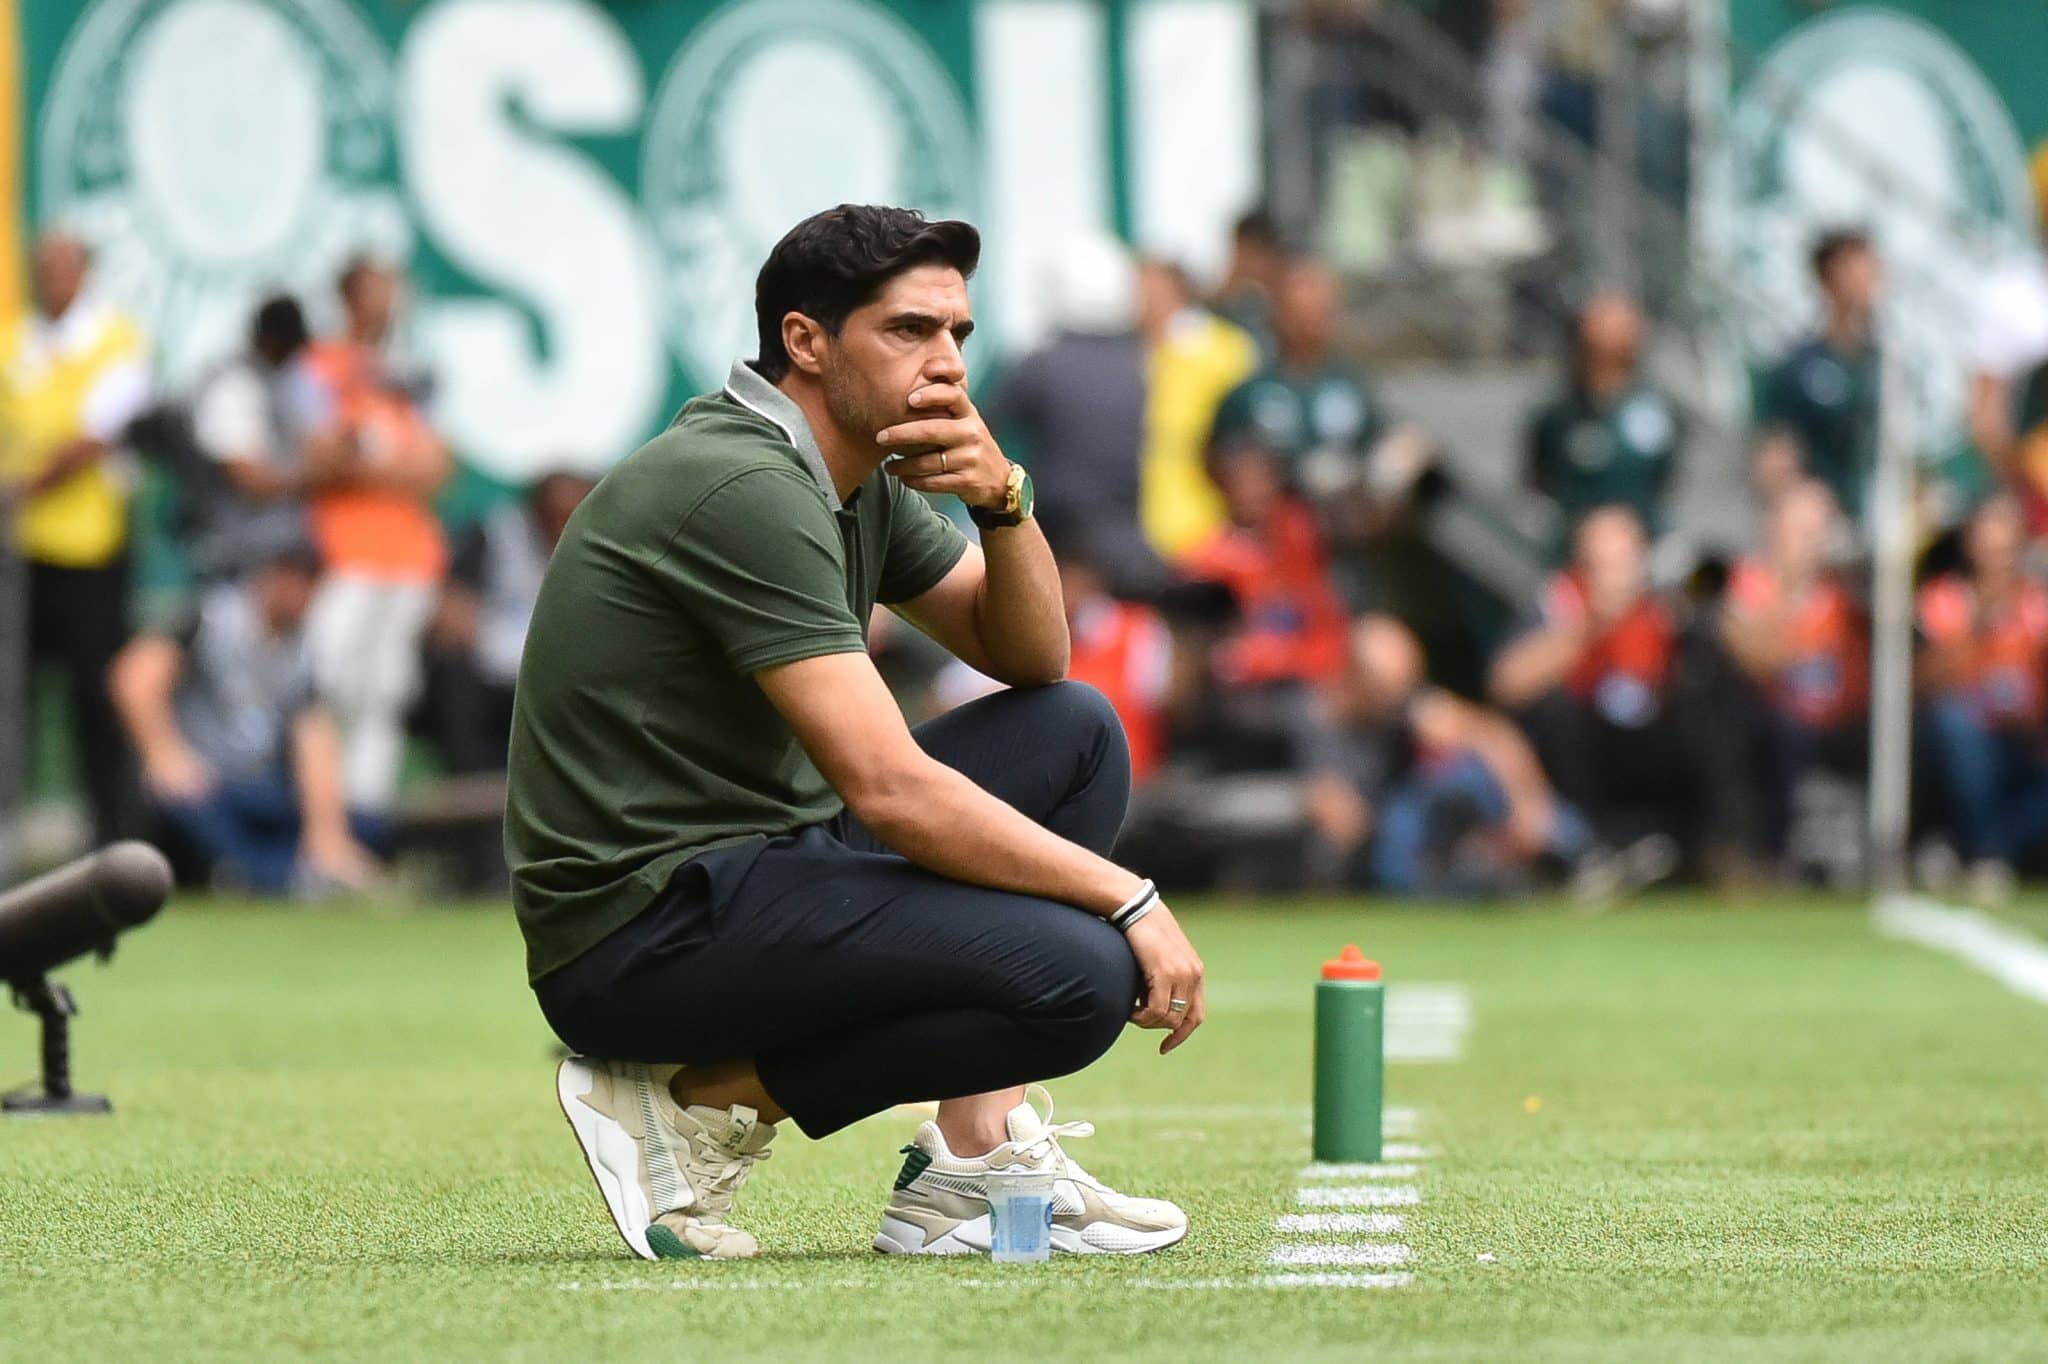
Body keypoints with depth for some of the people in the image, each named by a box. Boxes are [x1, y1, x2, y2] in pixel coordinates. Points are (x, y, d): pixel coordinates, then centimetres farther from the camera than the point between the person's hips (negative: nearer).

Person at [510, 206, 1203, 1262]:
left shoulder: (860, 477, 12)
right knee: (1080, 974, -23)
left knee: (1075, 733, 14)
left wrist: (1002, 501, -3)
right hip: (641, 926, -10)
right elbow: (891, 792, -24)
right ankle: (697, 1106, -8)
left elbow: (1030, 659, 17)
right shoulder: (744, 486, -19)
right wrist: (1128, 898, -18)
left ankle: (973, 1157, 5)